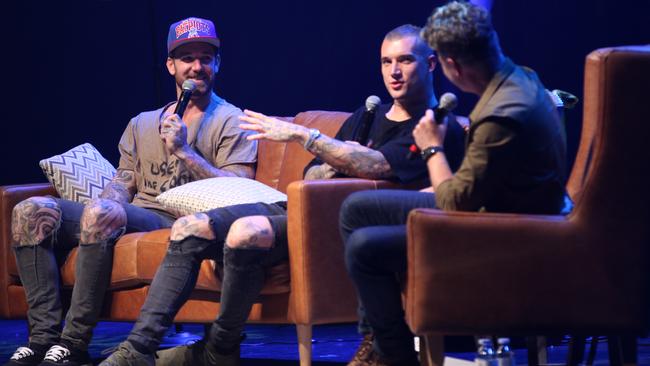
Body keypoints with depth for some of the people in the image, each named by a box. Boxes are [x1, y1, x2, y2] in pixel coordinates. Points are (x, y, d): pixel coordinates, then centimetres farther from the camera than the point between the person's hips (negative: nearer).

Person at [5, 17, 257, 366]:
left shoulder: (231, 122, 8)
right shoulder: (142, 124, 27)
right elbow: (123, 183, 20)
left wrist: (183, 151, -9)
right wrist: (106, 202, -4)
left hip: (179, 223, -6)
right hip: (132, 217, 6)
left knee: (101, 211, -36)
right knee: (31, 211, -14)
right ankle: (44, 337, -24)